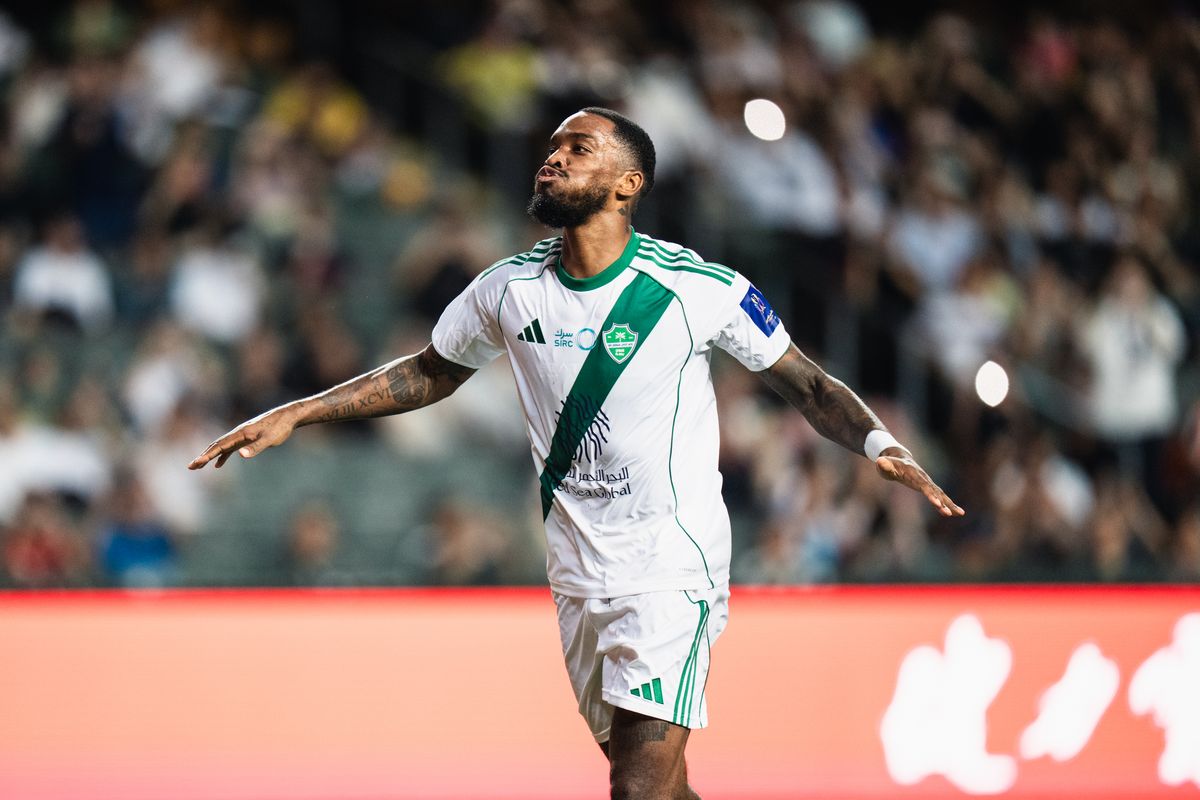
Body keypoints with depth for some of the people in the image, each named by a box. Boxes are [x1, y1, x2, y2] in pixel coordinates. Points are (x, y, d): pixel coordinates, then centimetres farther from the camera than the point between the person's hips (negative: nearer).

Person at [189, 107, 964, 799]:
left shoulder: (702, 288, -11)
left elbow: (805, 383, -1)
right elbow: (429, 373, 18)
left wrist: (880, 442, -19)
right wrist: (294, 414, 13)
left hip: (672, 566, -5)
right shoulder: (509, 289, 1)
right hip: (579, 571, 5)